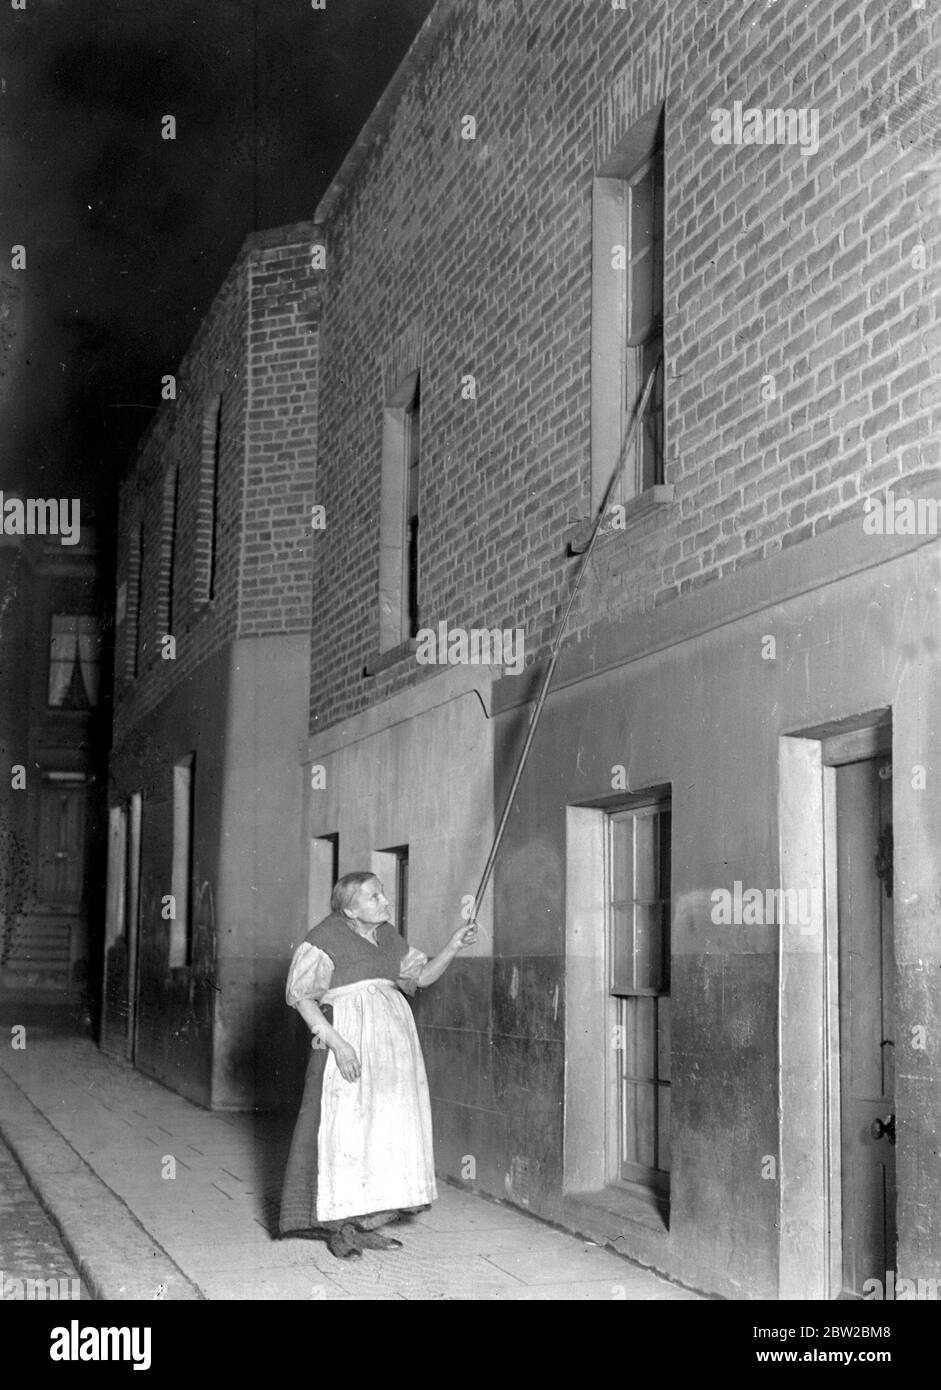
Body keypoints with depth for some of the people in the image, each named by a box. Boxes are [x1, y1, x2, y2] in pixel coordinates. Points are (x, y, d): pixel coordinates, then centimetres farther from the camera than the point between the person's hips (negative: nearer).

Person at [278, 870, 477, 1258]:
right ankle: (339, 1227, 3)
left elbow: (421, 975, 17)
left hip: (390, 1040, 7)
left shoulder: (387, 936, 13)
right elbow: (300, 994, -12)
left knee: (384, 1129, 6)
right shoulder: (326, 938, -9)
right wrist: (337, 1043, -20)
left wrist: (453, 946, 0)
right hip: (348, 1040, -7)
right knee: (344, 1125, -6)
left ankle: (364, 1224, 14)